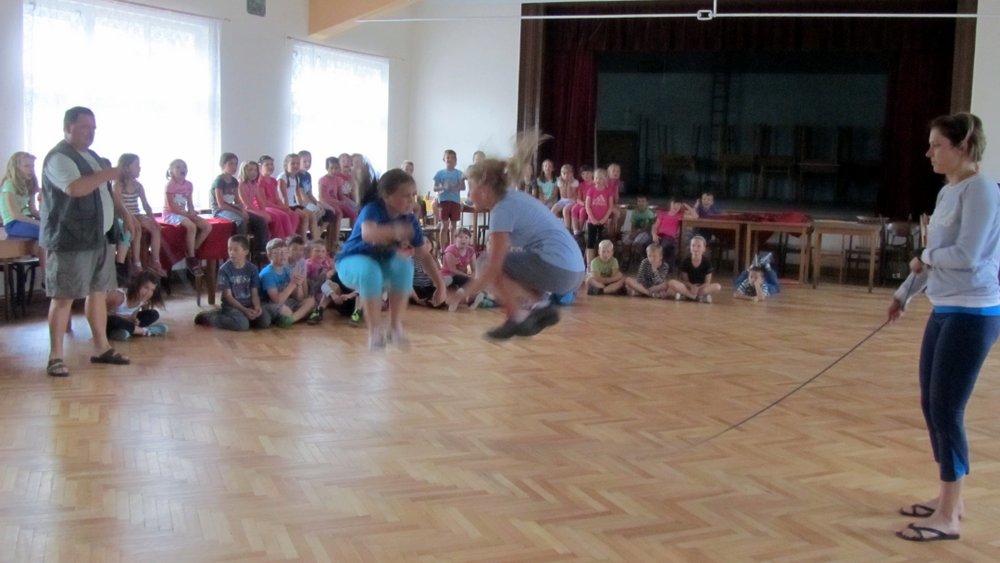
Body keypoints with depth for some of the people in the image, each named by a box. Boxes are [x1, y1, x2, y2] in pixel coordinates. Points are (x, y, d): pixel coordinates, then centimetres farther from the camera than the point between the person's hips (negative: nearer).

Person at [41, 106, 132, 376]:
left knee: (98, 293, 12)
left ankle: (102, 348, 22)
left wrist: (125, 214, 16)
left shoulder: (92, 156, 17)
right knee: (64, 297, -4)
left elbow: (104, 191, 27)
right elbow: (75, 188, -31)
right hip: (70, 240, -9)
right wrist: (106, 174, -22)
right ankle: (55, 356, 2)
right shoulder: (59, 157, -13)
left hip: (100, 237, 9)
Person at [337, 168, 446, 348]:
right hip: (353, 261, -5)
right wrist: (394, 230, -71)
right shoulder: (372, 210, -28)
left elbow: (424, 255, -7)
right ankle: (375, 330, -26)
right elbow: (368, 233, -52)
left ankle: (396, 325, -17)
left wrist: (440, 285, -13)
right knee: (371, 270, -39)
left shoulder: (410, 220, -11)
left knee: (404, 263, -28)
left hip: (384, 263, 5)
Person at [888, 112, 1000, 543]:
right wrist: (904, 293, 23)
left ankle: (948, 518, 2)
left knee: (946, 411, -7)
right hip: (944, 311, 9)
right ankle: (948, 498, 26)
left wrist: (925, 256, -4)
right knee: (931, 406, 13)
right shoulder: (947, 192, 12)